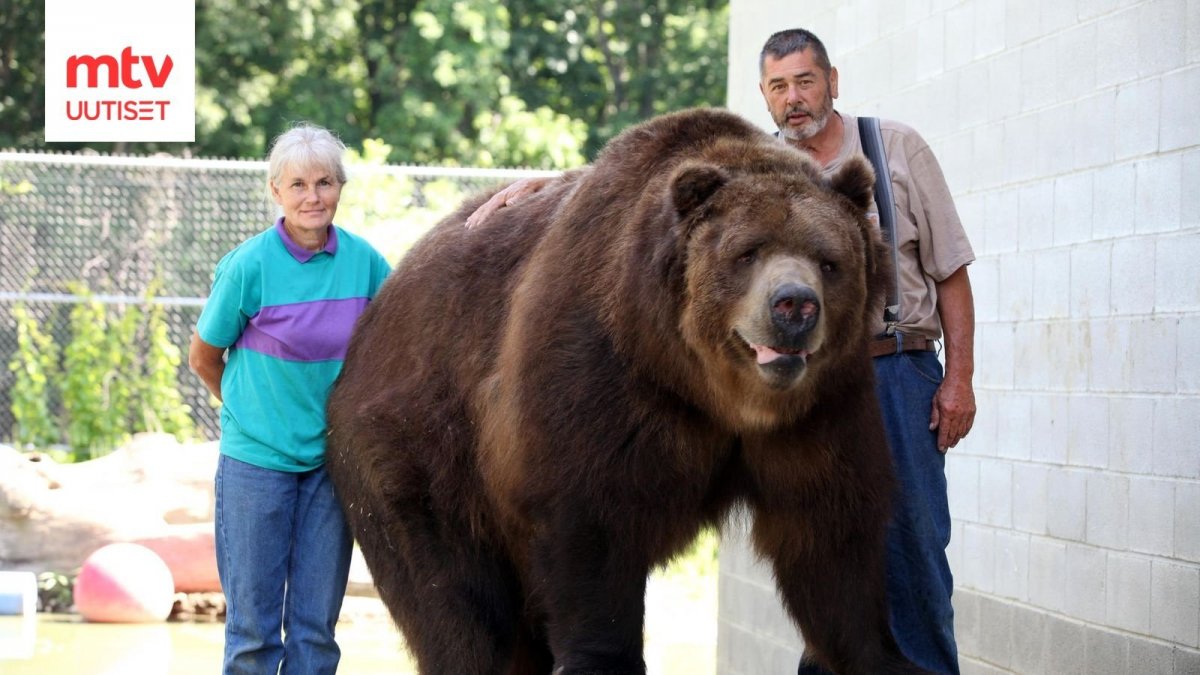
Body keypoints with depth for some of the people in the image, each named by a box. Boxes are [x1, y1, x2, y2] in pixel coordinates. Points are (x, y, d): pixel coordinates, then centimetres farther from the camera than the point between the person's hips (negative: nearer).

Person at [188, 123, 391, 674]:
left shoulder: (364, 262, -2)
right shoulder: (249, 265, -10)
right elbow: (203, 359, 1)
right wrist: (250, 410, 8)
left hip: (331, 460, 3)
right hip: (256, 459, -3)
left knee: (316, 627, 6)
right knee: (254, 627, 2)